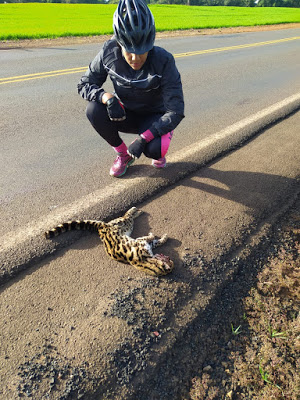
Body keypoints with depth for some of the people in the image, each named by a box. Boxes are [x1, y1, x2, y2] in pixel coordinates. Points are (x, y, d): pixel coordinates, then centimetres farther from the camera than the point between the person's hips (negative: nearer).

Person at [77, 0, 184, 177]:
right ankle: (123, 154, -2)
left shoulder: (163, 61, -25)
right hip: (125, 114, 3)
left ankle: (158, 152, 8)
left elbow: (175, 111, -26)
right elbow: (84, 85, -8)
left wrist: (143, 138, -36)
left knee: (154, 149, -34)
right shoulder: (109, 53, -17)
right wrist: (107, 97, -31)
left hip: (154, 118, -3)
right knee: (94, 110, -26)